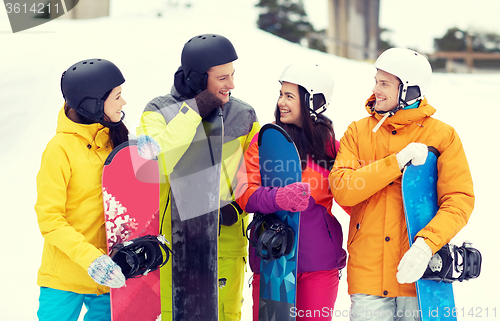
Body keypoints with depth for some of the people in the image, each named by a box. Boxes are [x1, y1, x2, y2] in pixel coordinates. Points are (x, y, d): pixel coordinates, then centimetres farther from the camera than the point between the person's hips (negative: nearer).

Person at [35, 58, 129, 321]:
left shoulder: (113, 139, 5)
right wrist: (89, 257, -26)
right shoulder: (61, 148, -14)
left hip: (108, 274, 5)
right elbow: (49, 219, -14)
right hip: (65, 277, -5)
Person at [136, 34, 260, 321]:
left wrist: (236, 207, -9)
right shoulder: (160, 112, -4)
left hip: (227, 237, 2)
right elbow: (151, 163, -22)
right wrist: (192, 114, -20)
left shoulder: (244, 117, 4)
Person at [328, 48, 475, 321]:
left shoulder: (442, 136, 2)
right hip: (368, 274, 1)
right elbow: (342, 190, -7)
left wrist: (426, 244, -22)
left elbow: (459, 201, -7)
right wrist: (398, 162, -15)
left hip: (418, 272, -1)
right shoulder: (358, 132, 8)